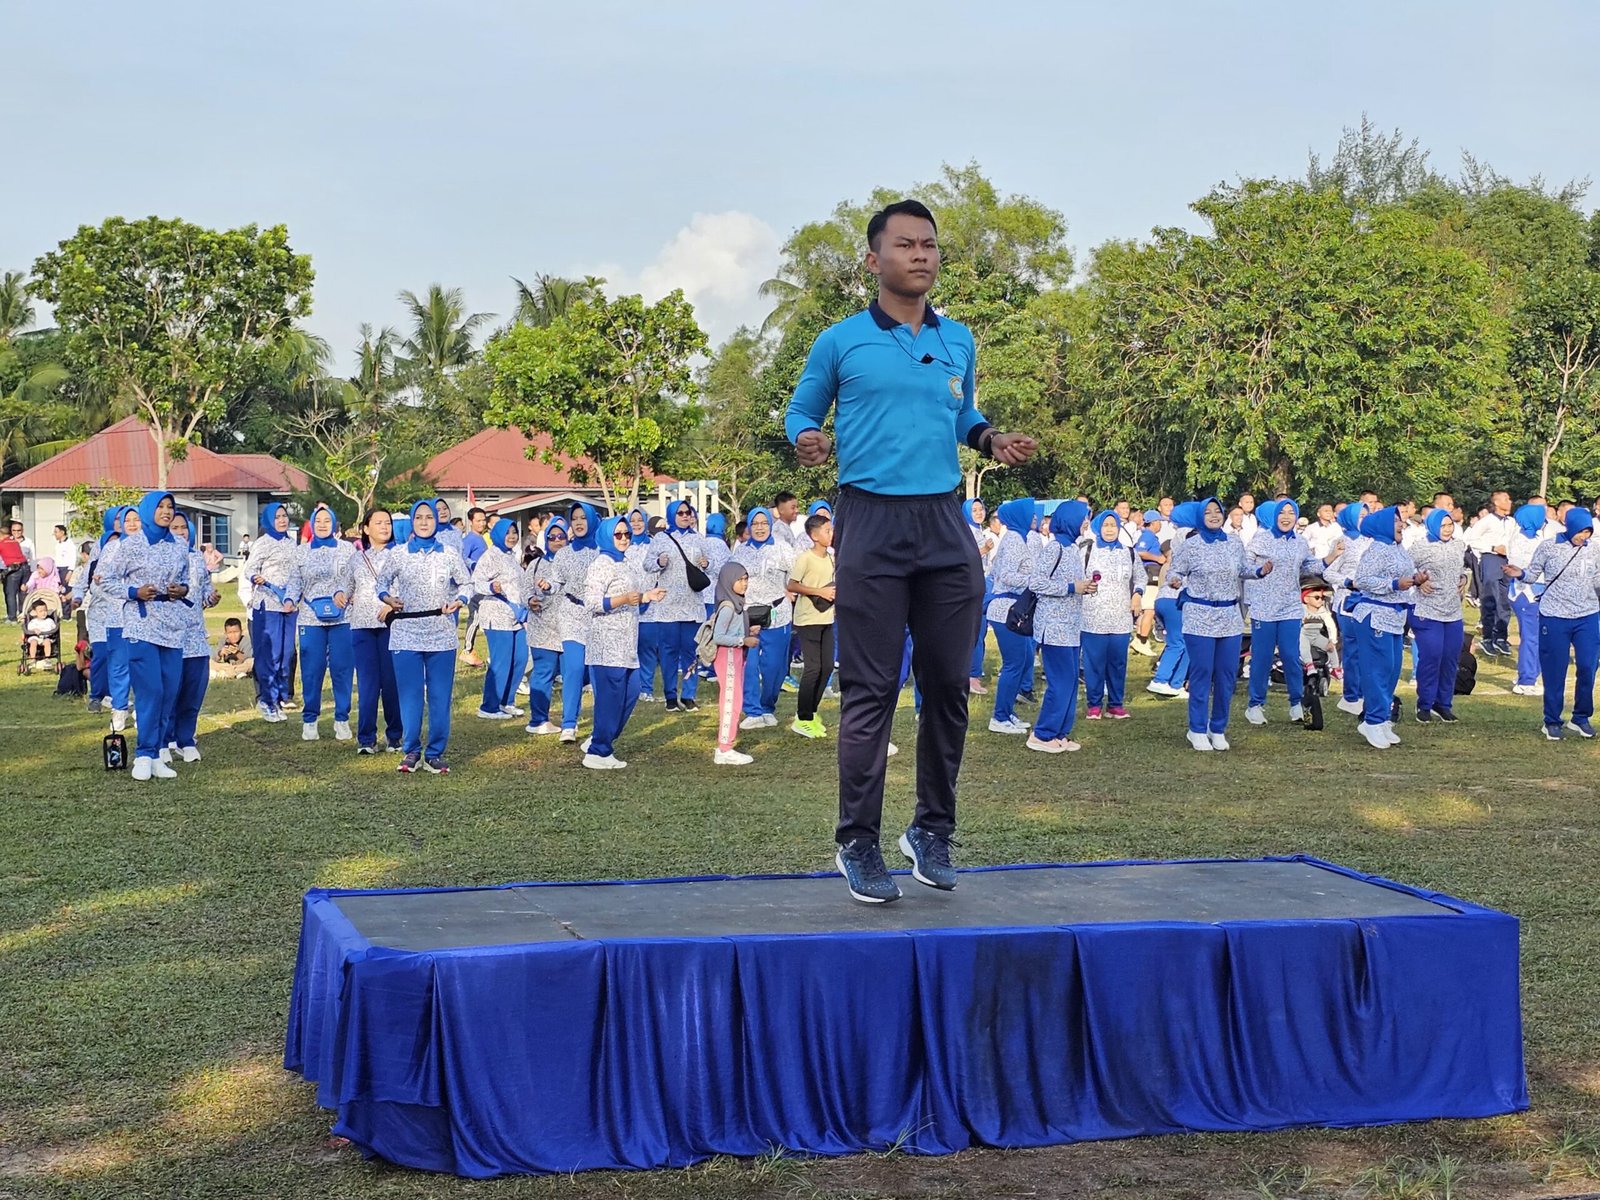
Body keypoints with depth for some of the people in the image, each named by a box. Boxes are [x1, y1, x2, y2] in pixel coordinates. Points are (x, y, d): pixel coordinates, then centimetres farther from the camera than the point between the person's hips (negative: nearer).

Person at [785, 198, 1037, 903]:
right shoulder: (840, 342, 2)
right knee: (870, 690, -4)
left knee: (948, 683, 6)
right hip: (871, 522, -4)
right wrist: (806, 439, -11)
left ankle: (933, 830, 21)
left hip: (945, 525, 4)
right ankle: (857, 844, 3)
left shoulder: (959, 342, 13)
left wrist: (992, 441, 5)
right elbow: (801, 409, 12)